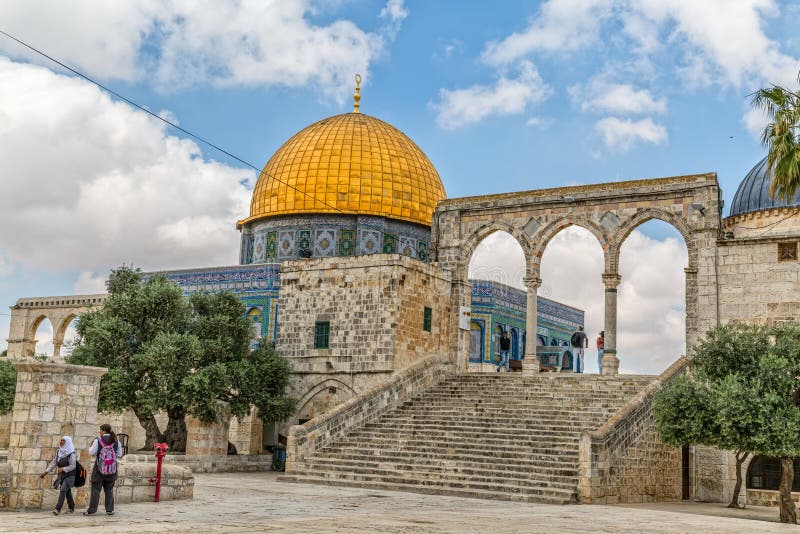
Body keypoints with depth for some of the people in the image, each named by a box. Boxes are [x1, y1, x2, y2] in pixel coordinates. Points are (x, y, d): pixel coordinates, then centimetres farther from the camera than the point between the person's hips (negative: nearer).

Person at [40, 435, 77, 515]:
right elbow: (54, 463, 10)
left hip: (70, 475, -7)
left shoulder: (71, 454, -14)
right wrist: (46, 472, 6)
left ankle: (58, 509, -22)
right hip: (61, 475, 7)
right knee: (67, 492, 14)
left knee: (63, 490, -19)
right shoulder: (59, 452, 6)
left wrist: (63, 469, -19)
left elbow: (73, 466, -15)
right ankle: (71, 507, 29)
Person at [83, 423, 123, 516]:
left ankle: (91, 510, 3)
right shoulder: (116, 441, 2)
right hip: (112, 468, 3)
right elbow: (119, 454, 4)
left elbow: (92, 452, -7)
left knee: (96, 489, 3)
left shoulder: (98, 440, -8)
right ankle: (109, 509, 9)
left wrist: (91, 447, 12)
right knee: (109, 489, 10)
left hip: (100, 467, -3)